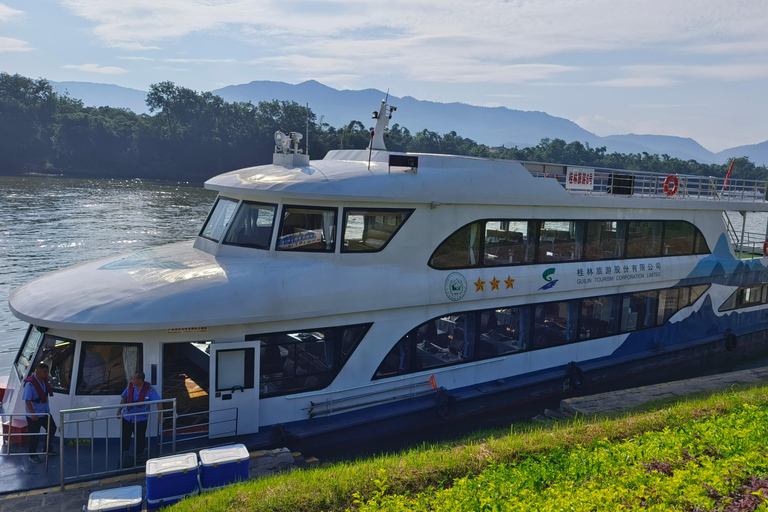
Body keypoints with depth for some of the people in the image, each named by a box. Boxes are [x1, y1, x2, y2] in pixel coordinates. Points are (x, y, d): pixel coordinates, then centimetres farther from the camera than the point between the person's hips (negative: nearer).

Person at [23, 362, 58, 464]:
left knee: (52, 428, 18)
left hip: (45, 412, 8)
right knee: (34, 435, 5)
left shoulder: (44, 380, 0)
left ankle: (48, 449, 38)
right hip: (34, 415, -8)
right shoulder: (30, 384, -24)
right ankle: (32, 455, 24)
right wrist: (32, 414, -30)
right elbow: (27, 400, -26)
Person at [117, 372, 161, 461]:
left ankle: (139, 457, 26)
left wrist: (160, 415, -23)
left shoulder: (150, 389, -16)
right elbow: (124, 398, 11)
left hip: (141, 418, -3)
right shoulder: (130, 386, -5)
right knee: (124, 437, 9)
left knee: (140, 439, 7)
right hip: (127, 417, 3)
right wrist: (119, 411, 15)